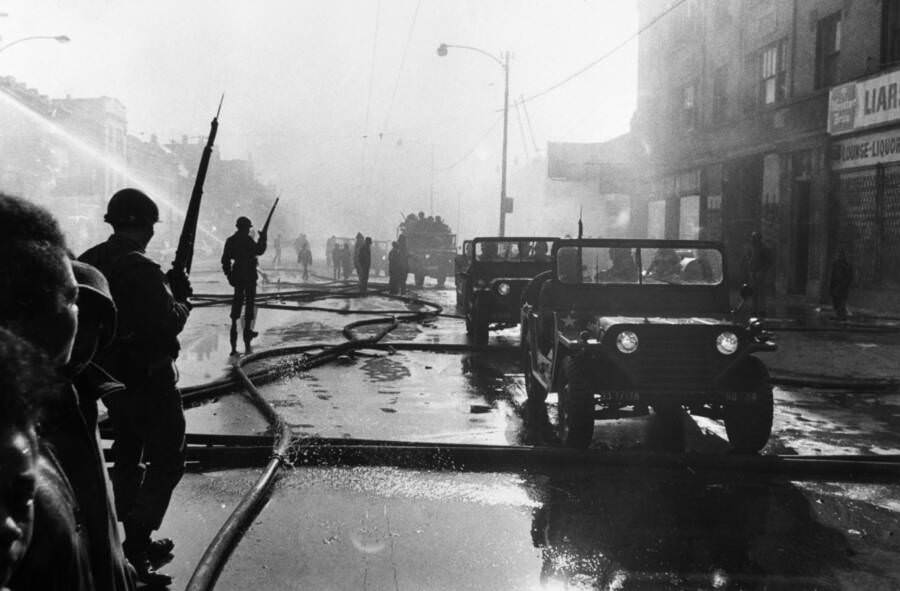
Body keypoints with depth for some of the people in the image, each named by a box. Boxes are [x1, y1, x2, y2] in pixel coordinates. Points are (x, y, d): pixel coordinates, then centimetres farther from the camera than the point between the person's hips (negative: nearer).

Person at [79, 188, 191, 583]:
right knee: (167, 461, 2)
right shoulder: (141, 270, -23)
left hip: (109, 377, 9)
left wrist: (164, 289, 8)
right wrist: (182, 301, -3)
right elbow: (169, 322, -22)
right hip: (148, 380, -8)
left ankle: (134, 540, 31)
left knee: (127, 456, 21)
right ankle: (136, 547, -5)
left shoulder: (86, 264, 3)